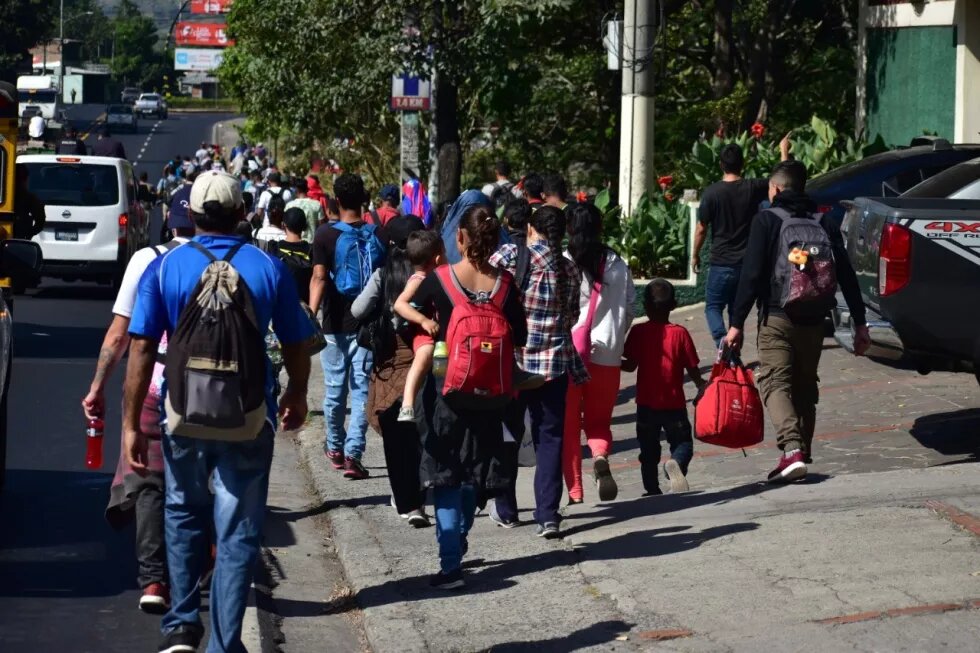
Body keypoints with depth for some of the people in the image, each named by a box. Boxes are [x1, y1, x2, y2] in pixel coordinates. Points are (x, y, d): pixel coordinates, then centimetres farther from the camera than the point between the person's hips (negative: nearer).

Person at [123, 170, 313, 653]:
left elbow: (141, 348, -9)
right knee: (238, 533, 7)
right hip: (249, 420, -1)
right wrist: (296, 396, 22)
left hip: (185, 417, 1)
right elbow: (297, 344, 4)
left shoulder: (164, 268, -6)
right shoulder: (269, 269, -4)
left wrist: (130, 424, -5)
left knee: (184, 517, 22)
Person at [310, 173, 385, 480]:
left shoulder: (325, 235, -6)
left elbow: (319, 278, -16)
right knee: (361, 389, 1)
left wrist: (312, 312, -22)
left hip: (336, 324, 0)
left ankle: (335, 448, 29)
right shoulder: (377, 235, -1)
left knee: (335, 387, 14)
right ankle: (353, 453, -8)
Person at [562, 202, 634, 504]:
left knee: (568, 425, 8)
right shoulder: (618, 266, 3)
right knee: (599, 421, 15)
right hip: (606, 355, 3)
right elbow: (628, 311, 8)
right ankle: (600, 457, -16)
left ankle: (574, 490, 6)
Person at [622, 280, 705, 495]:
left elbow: (630, 365, -5)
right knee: (682, 442, 10)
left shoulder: (638, 332, -5)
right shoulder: (680, 333, -6)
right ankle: (676, 462, -21)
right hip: (674, 403, -1)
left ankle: (652, 489, 10)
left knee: (649, 449, 14)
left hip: (646, 404, 1)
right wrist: (701, 386, 15)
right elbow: (692, 368, -4)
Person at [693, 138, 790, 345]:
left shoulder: (712, 192, -10)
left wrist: (695, 255, 10)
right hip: (747, 263, 3)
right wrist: (784, 151, 24)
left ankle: (722, 340, -19)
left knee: (713, 306, 6)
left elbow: (701, 229, -4)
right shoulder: (753, 188, -4)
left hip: (721, 263, -3)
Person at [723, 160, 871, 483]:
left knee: (775, 383, -8)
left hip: (777, 317, -5)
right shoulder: (824, 223, 13)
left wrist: (737, 324, -7)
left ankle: (792, 449, -29)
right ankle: (803, 454, 20)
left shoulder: (766, 220, -1)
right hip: (813, 320, 5)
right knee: (805, 386, 17)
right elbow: (847, 276, 8)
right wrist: (860, 323, 9)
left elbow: (751, 275, -9)